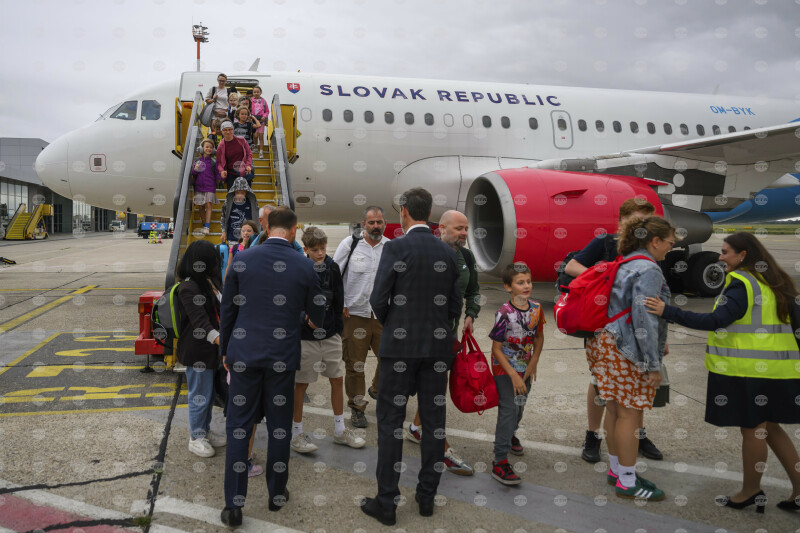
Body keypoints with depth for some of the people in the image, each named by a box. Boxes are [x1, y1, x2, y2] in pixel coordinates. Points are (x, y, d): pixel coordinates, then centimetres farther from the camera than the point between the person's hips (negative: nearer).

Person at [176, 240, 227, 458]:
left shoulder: (210, 282, 9)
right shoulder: (188, 288, -19)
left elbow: (219, 311, 23)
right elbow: (199, 320, -29)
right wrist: (220, 339, -39)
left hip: (211, 348, 9)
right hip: (197, 351, -9)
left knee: (210, 393, 19)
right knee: (200, 395, 2)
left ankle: (205, 431, 35)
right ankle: (196, 438, 18)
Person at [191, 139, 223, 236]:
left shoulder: (214, 161, 2)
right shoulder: (197, 160, 8)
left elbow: (218, 174, 6)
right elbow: (192, 174, 11)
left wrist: (218, 181, -12)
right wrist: (195, 170, -9)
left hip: (210, 187, -3)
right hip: (199, 187, 3)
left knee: (208, 206, -9)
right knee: (201, 207, 6)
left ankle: (206, 227, -12)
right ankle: (204, 225, 18)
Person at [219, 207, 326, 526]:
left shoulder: (242, 259, -3)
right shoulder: (305, 266, -5)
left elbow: (227, 310, 3)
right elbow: (317, 314, 5)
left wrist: (225, 351, 15)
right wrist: (312, 319, 30)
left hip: (244, 353, 1)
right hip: (283, 356, 0)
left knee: (238, 427, 7)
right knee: (279, 427, 12)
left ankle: (234, 506, 10)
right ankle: (277, 494, 26)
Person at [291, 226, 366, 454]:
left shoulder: (332, 267, 3)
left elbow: (339, 300, 9)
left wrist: (338, 328, 7)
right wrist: (305, 318, -25)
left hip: (331, 335, 5)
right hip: (306, 337, -5)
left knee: (337, 379, 10)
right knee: (300, 384, 4)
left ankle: (340, 430, 25)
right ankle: (296, 433, 18)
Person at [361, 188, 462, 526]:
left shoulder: (395, 248, -10)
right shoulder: (448, 253, 4)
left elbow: (379, 300, -10)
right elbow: (455, 306, 7)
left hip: (399, 346, -4)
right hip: (438, 348, 4)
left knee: (390, 422, 4)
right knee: (434, 421, 11)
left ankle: (386, 503, 9)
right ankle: (427, 496, 22)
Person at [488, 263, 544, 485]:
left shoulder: (536, 309, -6)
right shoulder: (504, 314, -22)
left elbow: (539, 337, 9)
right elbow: (496, 348, -19)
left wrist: (533, 364, -1)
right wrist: (513, 375, -20)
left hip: (525, 368, 6)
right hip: (504, 369, -6)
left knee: (520, 406, 20)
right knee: (508, 410, -11)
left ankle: (509, 434, 51)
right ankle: (500, 462, -7)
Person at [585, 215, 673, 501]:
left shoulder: (625, 264, 15)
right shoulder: (649, 270, -15)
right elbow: (644, 319, -20)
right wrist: (653, 364, -15)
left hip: (606, 342, 10)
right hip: (627, 351, -10)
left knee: (615, 410, 16)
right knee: (630, 413, -1)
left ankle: (617, 469, 28)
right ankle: (627, 482, 10)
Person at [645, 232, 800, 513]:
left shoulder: (741, 284, -13)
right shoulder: (772, 282, 14)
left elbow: (716, 321, -25)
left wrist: (668, 312, -27)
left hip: (749, 370, -9)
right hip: (777, 369, 9)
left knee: (752, 428, 4)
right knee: (769, 427, 17)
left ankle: (751, 491, 18)